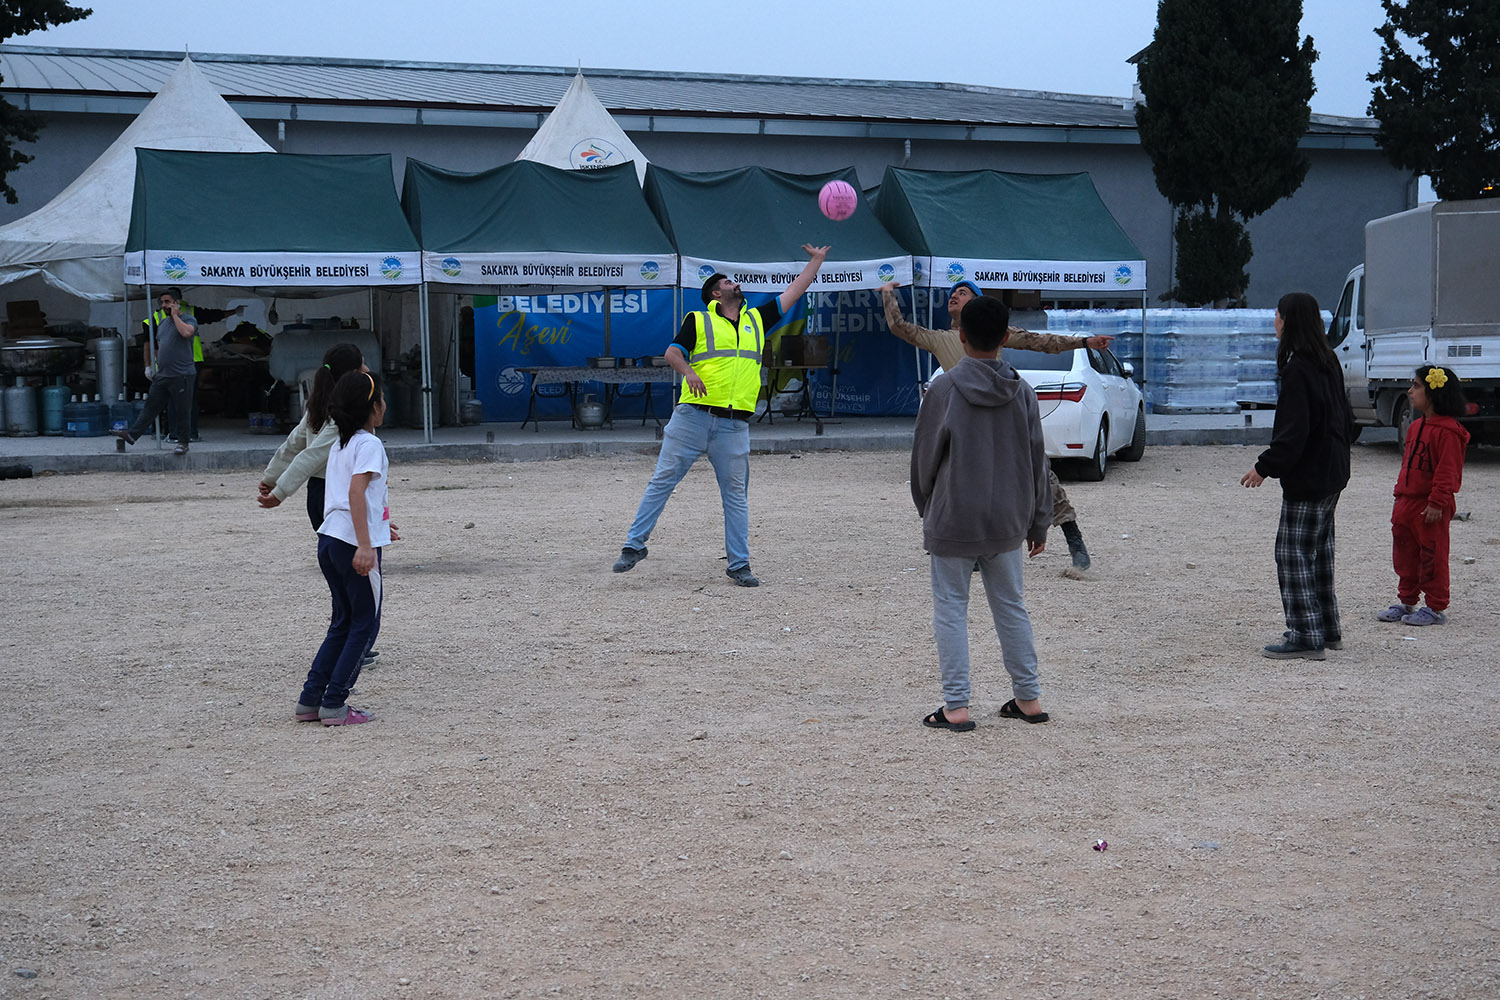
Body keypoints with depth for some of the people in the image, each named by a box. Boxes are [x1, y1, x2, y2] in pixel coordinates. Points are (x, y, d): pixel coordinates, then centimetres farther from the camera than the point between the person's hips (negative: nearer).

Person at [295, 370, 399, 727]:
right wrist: (365, 545, -28)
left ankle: (310, 700, 13)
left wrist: (378, 527, 40)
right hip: (354, 543, -8)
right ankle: (334, 705, 0)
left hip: (329, 541, 8)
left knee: (344, 621, 16)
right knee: (364, 623, 2)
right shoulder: (369, 444, -8)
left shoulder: (339, 445, 19)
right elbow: (356, 492, -21)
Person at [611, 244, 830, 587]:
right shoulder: (698, 320, 7)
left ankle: (739, 565, 9)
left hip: (734, 425, 3)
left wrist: (817, 260, 25)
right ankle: (634, 545, 4)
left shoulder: (757, 320, 19)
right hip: (693, 415, -3)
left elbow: (793, 292, 24)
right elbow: (672, 352, -3)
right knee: (662, 481, -2)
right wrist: (688, 371, -22)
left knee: (736, 494, 4)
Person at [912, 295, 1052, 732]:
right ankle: (1028, 698, 19)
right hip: (1006, 522, 4)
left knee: (951, 611, 3)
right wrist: (1038, 523, 15)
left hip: (952, 522, -4)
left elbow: (925, 456, -4)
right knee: (1011, 607, 15)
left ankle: (956, 707, 1)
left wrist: (927, 510, 12)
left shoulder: (944, 388, -10)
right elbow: (1037, 462, 6)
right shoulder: (1021, 392, 1)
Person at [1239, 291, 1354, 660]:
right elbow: (1345, 419, 18)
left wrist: (1264, 467, -14)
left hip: (1307, 478, -10)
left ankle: (1306, 637, -5)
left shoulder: (1298, 370, -19)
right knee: (1319, 548, 17)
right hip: (1332, 475, 10)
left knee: (1294, 553, -5)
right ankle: (1327, 630, 25)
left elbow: (1292, 433, -22)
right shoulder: (1328, 363, 9)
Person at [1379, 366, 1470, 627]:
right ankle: (1406, 602, 26)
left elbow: (1448, 471, -19)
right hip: (1407, 502, 9)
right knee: (1404, 556, 15)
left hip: (1430, 507, -9)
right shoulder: (1416, 427, 13)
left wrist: (1437, 502, -21)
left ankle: (1436, 608, 9)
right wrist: (1400, 494, 20)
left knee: (1432, 556, 0)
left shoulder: (1447, 432, -17)